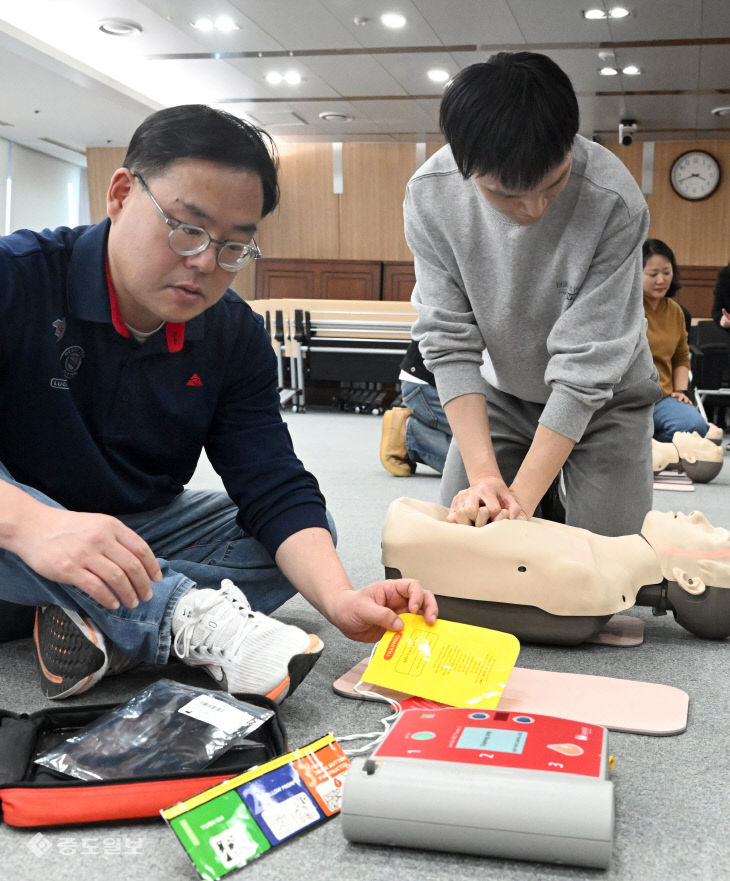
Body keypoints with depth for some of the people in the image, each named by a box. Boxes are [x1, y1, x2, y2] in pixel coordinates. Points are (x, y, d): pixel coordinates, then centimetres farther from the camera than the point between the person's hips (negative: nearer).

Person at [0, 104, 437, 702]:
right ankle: (180, 613, -30)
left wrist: (339, 599, -29)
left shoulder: (235, 337, -3)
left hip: (142, 535, 5)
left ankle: (96, 627, -25)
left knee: (313, 537, -10)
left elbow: (275, 490, -12)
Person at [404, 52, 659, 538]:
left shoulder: (613, 201, -32)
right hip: (500, 393, 3)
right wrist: (482, 472, -28)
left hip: (603, 400, -2)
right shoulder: (430, 194, -23)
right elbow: (448, 340, -20)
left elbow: (586, 367, -29)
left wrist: (522, 497, -29)